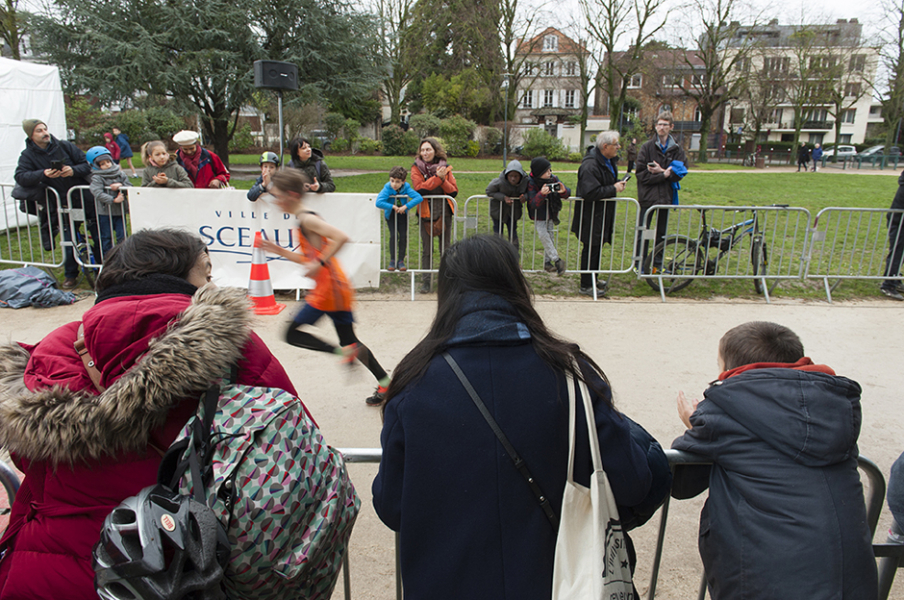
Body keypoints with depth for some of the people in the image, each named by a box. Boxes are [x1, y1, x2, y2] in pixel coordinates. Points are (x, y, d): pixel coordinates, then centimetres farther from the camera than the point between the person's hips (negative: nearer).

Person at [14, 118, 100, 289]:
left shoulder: (65, 146, 2)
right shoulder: (28, 155, 3)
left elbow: (86, 165, 1)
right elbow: (20, 177, -9)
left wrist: (74, 171, -20)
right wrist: (43, 174, -25)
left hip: (85, 198, 0)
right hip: (63, 203, 0)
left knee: (99, 235, 2)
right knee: (69, 240, -1)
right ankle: (70, 275, 15)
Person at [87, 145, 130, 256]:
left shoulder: (120, 174, 5)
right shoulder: (97, 178, -8)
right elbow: (98, 193, -21)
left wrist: (121, 186, -16)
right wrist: (113, 200, -25)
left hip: (120, 211, 2)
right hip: (104, 213, -2)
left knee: (122, 236, 3)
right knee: (106, 238, 8)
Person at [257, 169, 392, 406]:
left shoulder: (306, 219, -14)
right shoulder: (304, 220, 15)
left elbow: (342, 237, -27)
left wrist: (319, 263, -24)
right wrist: (279, 251, 16)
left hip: (329, 289, -10)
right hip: (335, 289, 10)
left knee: (293, 333, 0)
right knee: (349, 340, 15)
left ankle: (347, 352, -8)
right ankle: (385, 383, 20)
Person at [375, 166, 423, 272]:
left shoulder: (406, 188, -24)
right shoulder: (387, 189, -26)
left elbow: (419, 198, -35)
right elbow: (378, 203, -38)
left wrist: (406, 206, -37)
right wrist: (393, 207, -34)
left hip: (402, 215, 1)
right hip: (390, 215, -1)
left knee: (403, 236, -6)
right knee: (393, 235, -12)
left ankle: (401, 261, 6)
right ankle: (392, 261, 0)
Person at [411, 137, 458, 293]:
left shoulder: (445, 168, 6)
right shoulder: (417, 168, 1)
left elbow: (454, 191, 0)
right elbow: (419, 188, -16)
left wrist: (443, 179, -15)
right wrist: (436, 178, -18)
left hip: (444, 212, 1)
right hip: (426, 213, -1)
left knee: (446, 249, 4)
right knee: (426, 250, 4)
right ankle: (426, 282, 11)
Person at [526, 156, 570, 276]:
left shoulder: (553, 179, -11)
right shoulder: (531, 183, -21)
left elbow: (567, 193, -8)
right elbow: (533, 204, -27)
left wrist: (563, 191, -34)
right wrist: (541, 194, -47)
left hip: (551, 215, 4)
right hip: (539, 216, -4)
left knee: (550, 236, 8)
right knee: (543, 235, -18)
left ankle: (547, 262, 20)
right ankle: (557, 260, -11)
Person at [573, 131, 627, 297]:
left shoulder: (610, 161, 8)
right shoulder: (590, 165, -24)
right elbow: (590, 193, -32)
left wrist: (618, 184, 5)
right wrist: (614, 189, -23)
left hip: (604, 214, 10)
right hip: (591, 216, -10)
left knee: (598, 247, 19)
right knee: (591, 249, -1)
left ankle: (593, 279, 34)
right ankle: (586, 286, 11)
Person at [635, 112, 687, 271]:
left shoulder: (677, 150, 6)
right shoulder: (647, 147, -2)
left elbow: (680, 173, -2)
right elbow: (641, 174, -10)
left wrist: (661, 171, -15)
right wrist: (664, 175, -15)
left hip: (666, 197, 3)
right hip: (647, 197, -3)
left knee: (662, 233, 12)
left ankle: (658, 262, 25)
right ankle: (640, 264, 14)